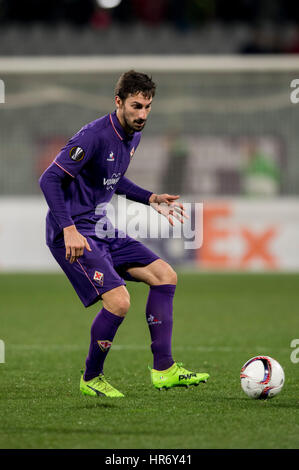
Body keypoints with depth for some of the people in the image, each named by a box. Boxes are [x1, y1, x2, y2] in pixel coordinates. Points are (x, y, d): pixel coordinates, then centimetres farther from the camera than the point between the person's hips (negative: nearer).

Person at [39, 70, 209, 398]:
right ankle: (91, 378, 1)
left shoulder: (133, 135, 9)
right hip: (73, 233, -9)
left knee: (165, 275, 3)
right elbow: (49, 179, -21)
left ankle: (163, 370, 6)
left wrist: (151, 199, 16)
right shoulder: (94, 136, -20)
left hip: (100, 228, 9)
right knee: (118, 300, -21)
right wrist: (69, 229, -27)